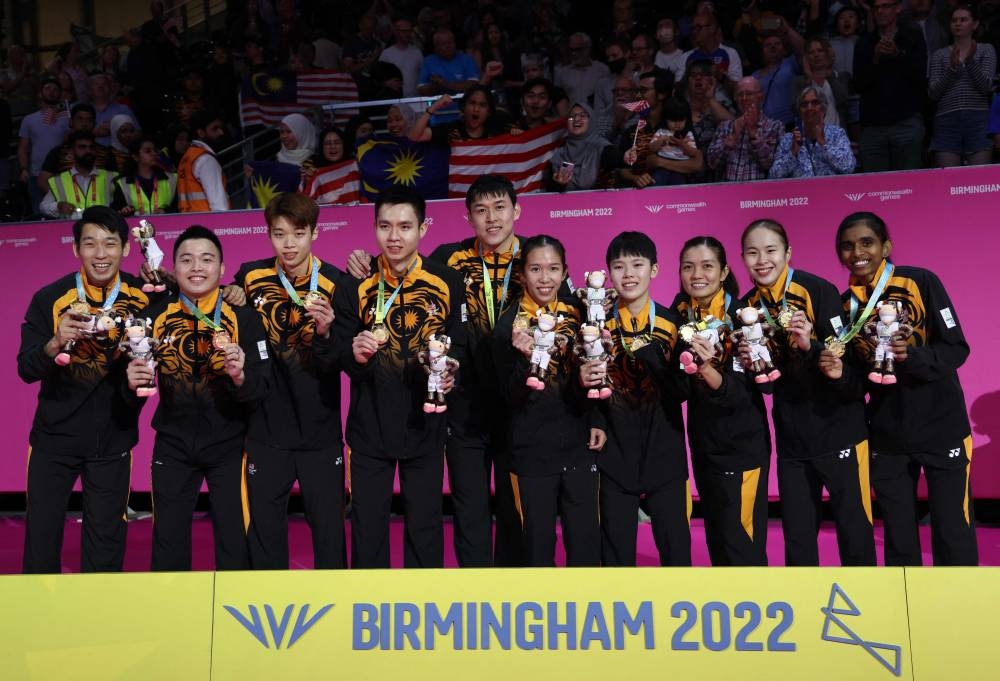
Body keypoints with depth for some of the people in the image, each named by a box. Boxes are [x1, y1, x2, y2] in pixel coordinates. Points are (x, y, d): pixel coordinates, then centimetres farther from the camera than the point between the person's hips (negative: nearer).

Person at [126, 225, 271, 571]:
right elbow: (139, 380, 4)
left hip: (228, 445, -2)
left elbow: (262, 388, -13)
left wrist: (241, 376, -33)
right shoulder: (154, 316, -2)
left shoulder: (244, 318, -9)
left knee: (234, 543, 4)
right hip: (173, 445, 3)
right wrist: (133, 382, -18)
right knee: (167, 543, 12)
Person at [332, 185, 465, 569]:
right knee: (367, 525, 9)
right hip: (369, 425, 0)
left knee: (425, 525, 11)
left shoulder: (448, 283, -2)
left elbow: (461, 346, 2)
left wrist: (451, 373, -19)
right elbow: (341, 358, -4)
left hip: (425, 424, 0)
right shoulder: (354, 286, -3)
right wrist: (357, 355, -26)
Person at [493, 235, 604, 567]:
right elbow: (511, 398, -8)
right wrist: (524, 358, -24)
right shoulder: (509, 324, -8)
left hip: (580, 444, 3)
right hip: (533, 449, -3)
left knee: (586, 541, 6)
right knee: (539, 542, 6)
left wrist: (598, 421, 5)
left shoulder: (577, 312, 3)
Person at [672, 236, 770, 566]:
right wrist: (687, 364, -11)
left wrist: (708, 369, -40)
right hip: (703, 445, 6)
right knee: (717, 542, 17)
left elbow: (742, 393, -24)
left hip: (741, 447, -6)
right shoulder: (681, 314, 1)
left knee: (742, 547, 0)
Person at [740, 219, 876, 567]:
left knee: (855, 532, 4)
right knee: (797, 538, 11)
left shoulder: (818, 290, -11)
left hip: (839, 429, -4)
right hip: (791, 438, 4)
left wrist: (810, 345, -31)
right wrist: (751, 366, -11)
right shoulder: (747, 306, 3)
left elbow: (845, 358, -14)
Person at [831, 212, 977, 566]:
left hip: (941, 430, -3)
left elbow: (956, 348, -10)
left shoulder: (921, 282, -8)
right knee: (899, 544, 12)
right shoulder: (846, 304, 3)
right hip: (887, 438, 4)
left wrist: (912, 356, -28)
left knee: (954, 541, 0)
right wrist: (839, 373, -16)